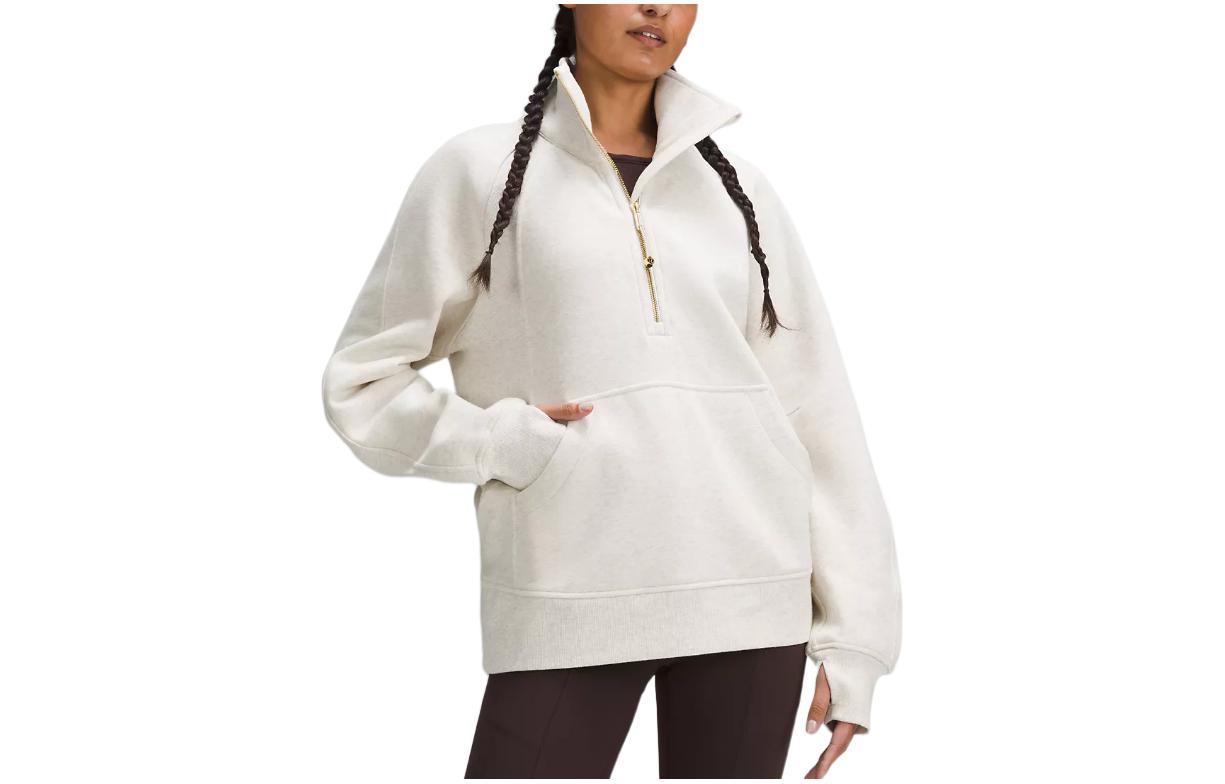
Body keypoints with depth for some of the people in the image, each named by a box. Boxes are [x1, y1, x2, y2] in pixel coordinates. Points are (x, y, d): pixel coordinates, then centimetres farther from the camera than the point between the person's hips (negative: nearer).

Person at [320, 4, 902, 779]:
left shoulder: (739, 189, 12)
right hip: (572, 602, -2)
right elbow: (362, 380, 7)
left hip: (746, 590, 3)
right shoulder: (481, 169, 5)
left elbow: (818, 412, 11)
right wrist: (500, 442, -9)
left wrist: (854, 629, 6)